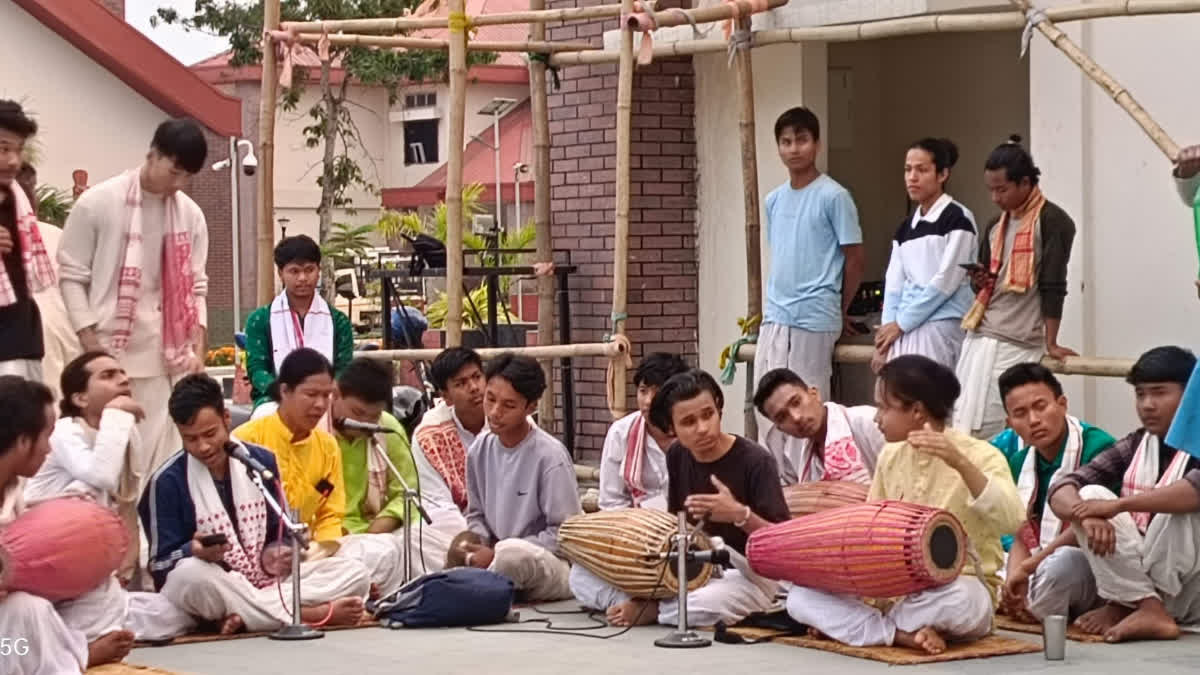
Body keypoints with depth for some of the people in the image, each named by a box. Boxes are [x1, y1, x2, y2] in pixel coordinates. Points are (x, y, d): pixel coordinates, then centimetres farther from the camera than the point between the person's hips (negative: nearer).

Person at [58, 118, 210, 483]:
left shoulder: (190, 214, 8)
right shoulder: (96, 203, -4)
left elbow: (196, 287, 12)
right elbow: (72, 277, -2)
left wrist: (197, 351, 1)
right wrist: (92, 347, -8)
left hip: (171, 356, 3)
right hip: (112, 353, -3)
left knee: (165, 454, 0)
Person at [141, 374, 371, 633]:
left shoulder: (261, 461, 6)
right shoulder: (167, 482, -6)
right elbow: (161, 563, -6)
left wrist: (277, 555, -11)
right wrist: (194, 551, -28)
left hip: (267, 582, 4)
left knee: (355, 573, -13)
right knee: (191, 574, -40)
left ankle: (246, 616, -30)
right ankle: (313, 614, -33)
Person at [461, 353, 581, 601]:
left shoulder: (550, 456, -16)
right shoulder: (480, 450, 2)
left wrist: (497, 553, -16)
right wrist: (481, 547, -9)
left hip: (555, 565, -6)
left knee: (513, 552, -37)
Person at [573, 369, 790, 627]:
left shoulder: (754, 461, -15)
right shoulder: (678, 456, 5)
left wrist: (740, 514, -33)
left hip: (745, 575, -6)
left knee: (712, 601, -43)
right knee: (582, 575, -4)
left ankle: (650, 610, -14)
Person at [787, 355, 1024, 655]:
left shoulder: (979, 456, -11)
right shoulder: (890, 457, 8)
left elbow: (1012, 522, -27)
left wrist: (961, 464, -37)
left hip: (961, 588, -5)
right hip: (894, 589, 6)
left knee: (954, 601, -43)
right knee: (801, 595, -14)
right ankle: (904, 634, -26)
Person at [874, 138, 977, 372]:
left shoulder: (958, 219, -4)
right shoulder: (905, 227, 16)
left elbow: (946, 281, -10)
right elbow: (893, 285, 12)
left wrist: (900, 323, -8)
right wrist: (885, 339, 0)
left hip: (940, 329, -6)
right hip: (903, 331, 6)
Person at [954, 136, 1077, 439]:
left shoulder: (1052, 221, -7)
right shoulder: (996, 226, 17)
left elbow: (1053, 286, -10)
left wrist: (1050, 343, -12)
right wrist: (980, 282, 1)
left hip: (1017, 344, -8)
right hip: (979, 336, 8)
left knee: (986, 430, -11)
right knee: (962, 425, 2)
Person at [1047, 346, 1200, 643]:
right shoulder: (1134, 446, 7)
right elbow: (1063, 490, -3)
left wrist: (1118, 505, -36)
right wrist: (1087, 516, -26)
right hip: (1138, 576, 5)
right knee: (1090, 495, -13)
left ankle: (1122, 607, -23)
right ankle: (1149, 610, -24)